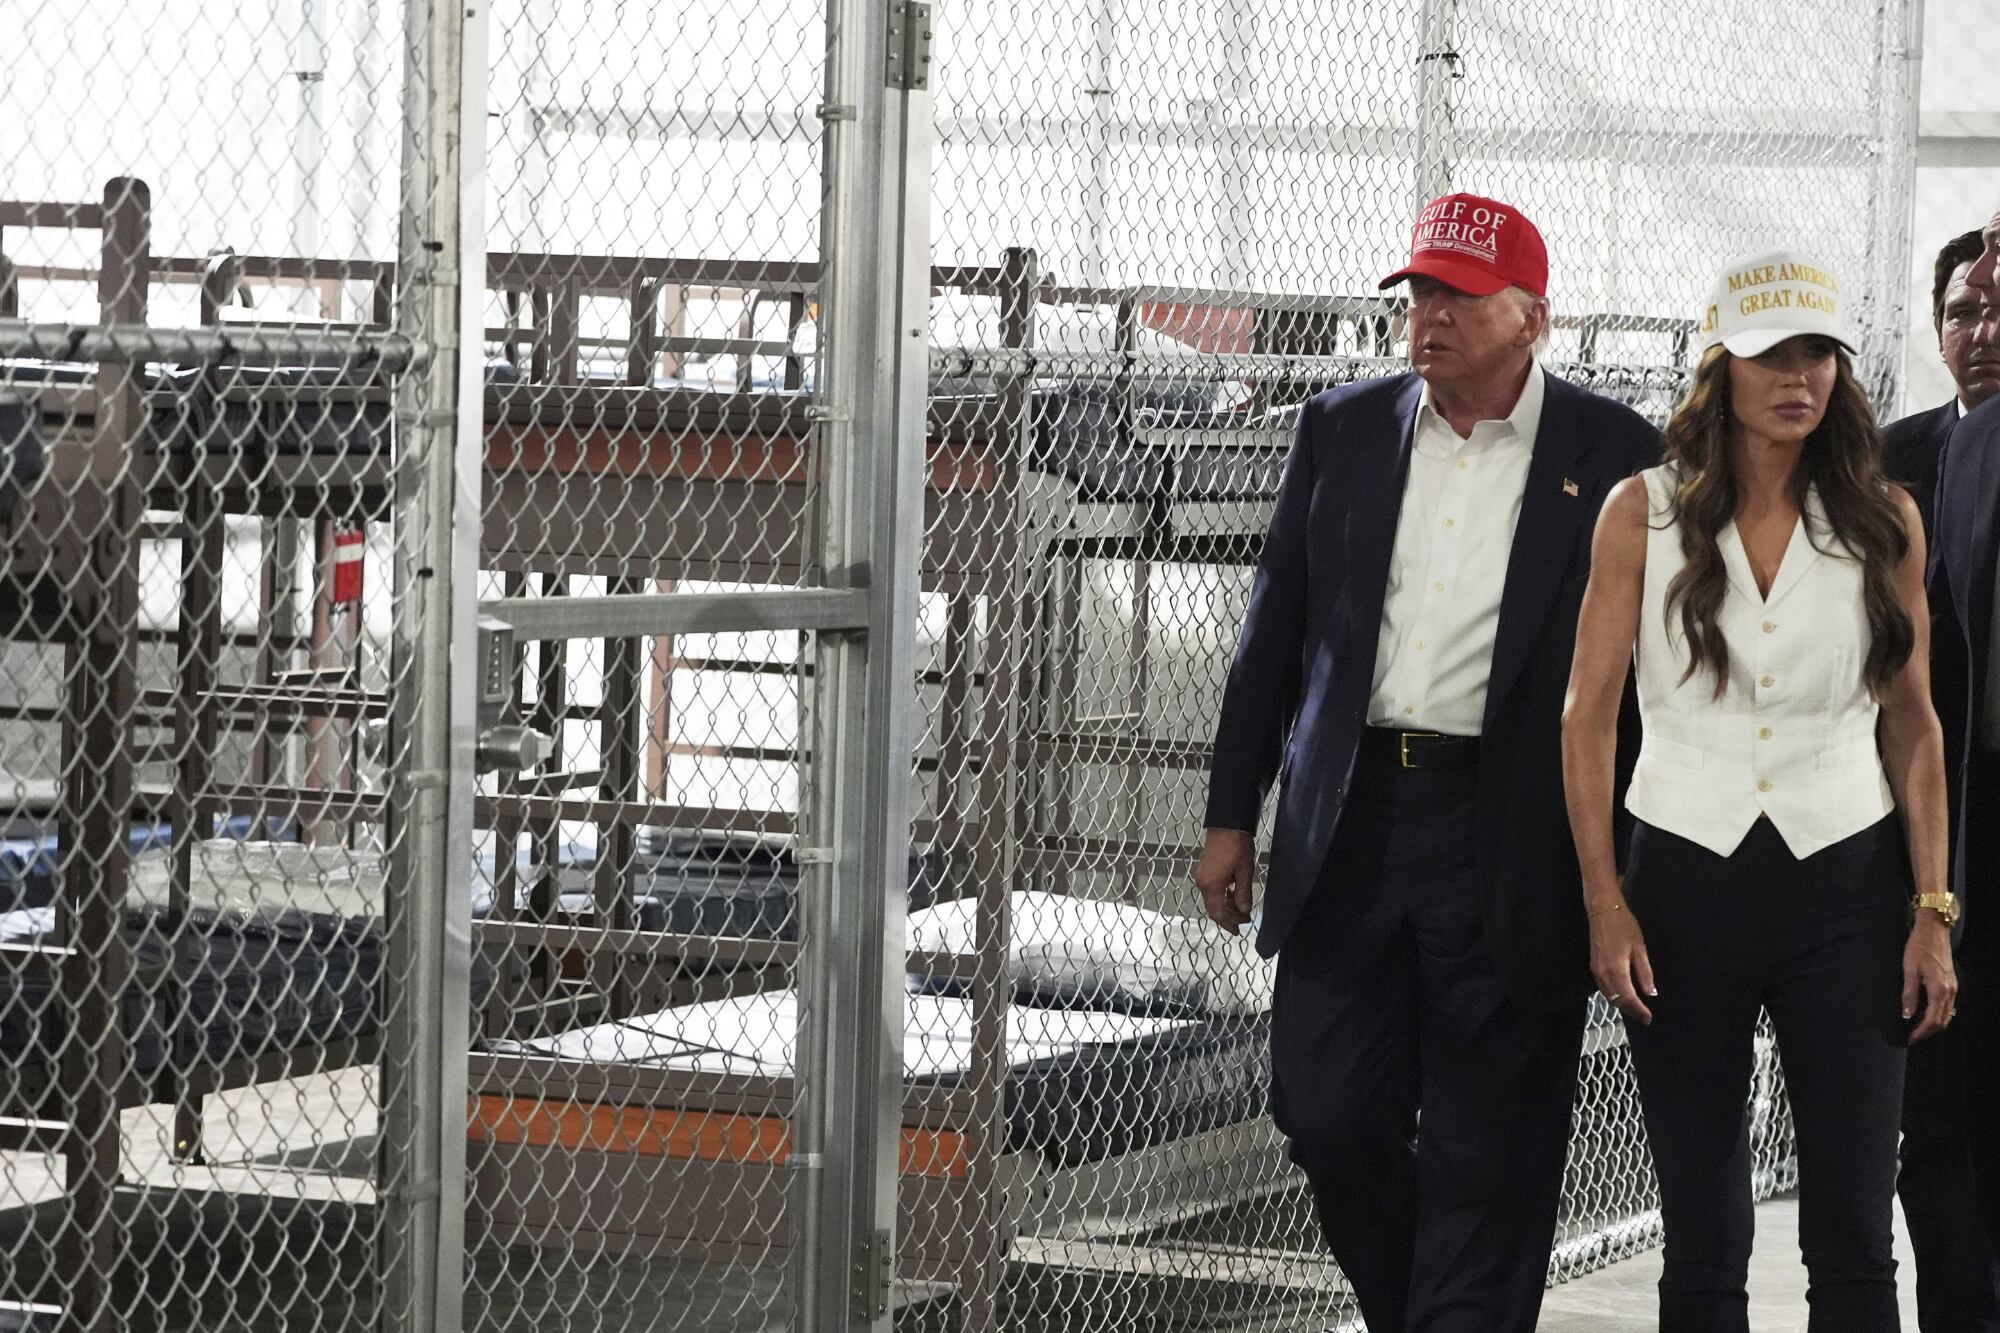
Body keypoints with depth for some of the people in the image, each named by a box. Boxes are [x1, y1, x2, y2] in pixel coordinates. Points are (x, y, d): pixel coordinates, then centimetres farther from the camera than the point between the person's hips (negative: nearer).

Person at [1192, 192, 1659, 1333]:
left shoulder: (1614, 456, -1)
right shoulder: (1342, 433, 9)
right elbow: (1277, 631, 13)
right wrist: (1232, 816, 9)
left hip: (1512, 847, -3)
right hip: (1352, 825, 4)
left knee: (1486, 1152, 0)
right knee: (1329, 1115, 4)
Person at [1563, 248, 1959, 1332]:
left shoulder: (1884, 521, 3)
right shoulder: (1645, 513, 0)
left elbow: (1912, 723, 7)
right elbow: (1588, 717, 2)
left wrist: (1933, 913, 2)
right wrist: (1604, 903, -5)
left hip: (1845, 883, 1)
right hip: (1685, 884, 0)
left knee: (1852, 1235, 0)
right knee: (1702, 1238, 7)